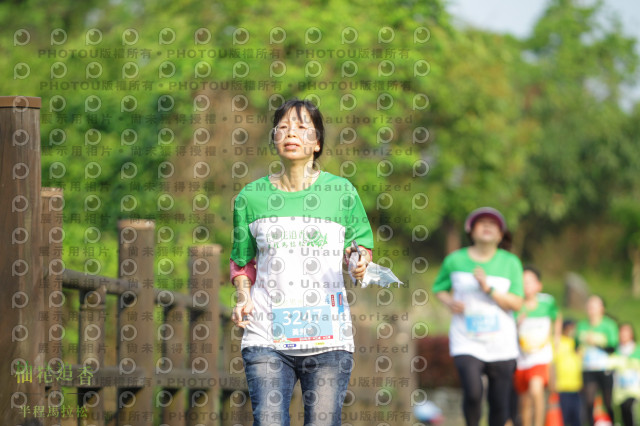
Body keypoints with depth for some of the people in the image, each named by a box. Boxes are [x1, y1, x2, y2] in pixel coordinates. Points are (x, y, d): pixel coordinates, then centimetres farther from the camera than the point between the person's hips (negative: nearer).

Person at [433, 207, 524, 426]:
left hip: (501, 344, 1)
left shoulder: (510, 263, 3)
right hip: (466, 342, -1)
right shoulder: (455, 260, 3)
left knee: (500, 403, -1)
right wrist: (449, 301, -4)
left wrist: (488, 289, -16)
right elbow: (439, 289, 18)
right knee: (473, 392, -22)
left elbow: (516, 303, -3)